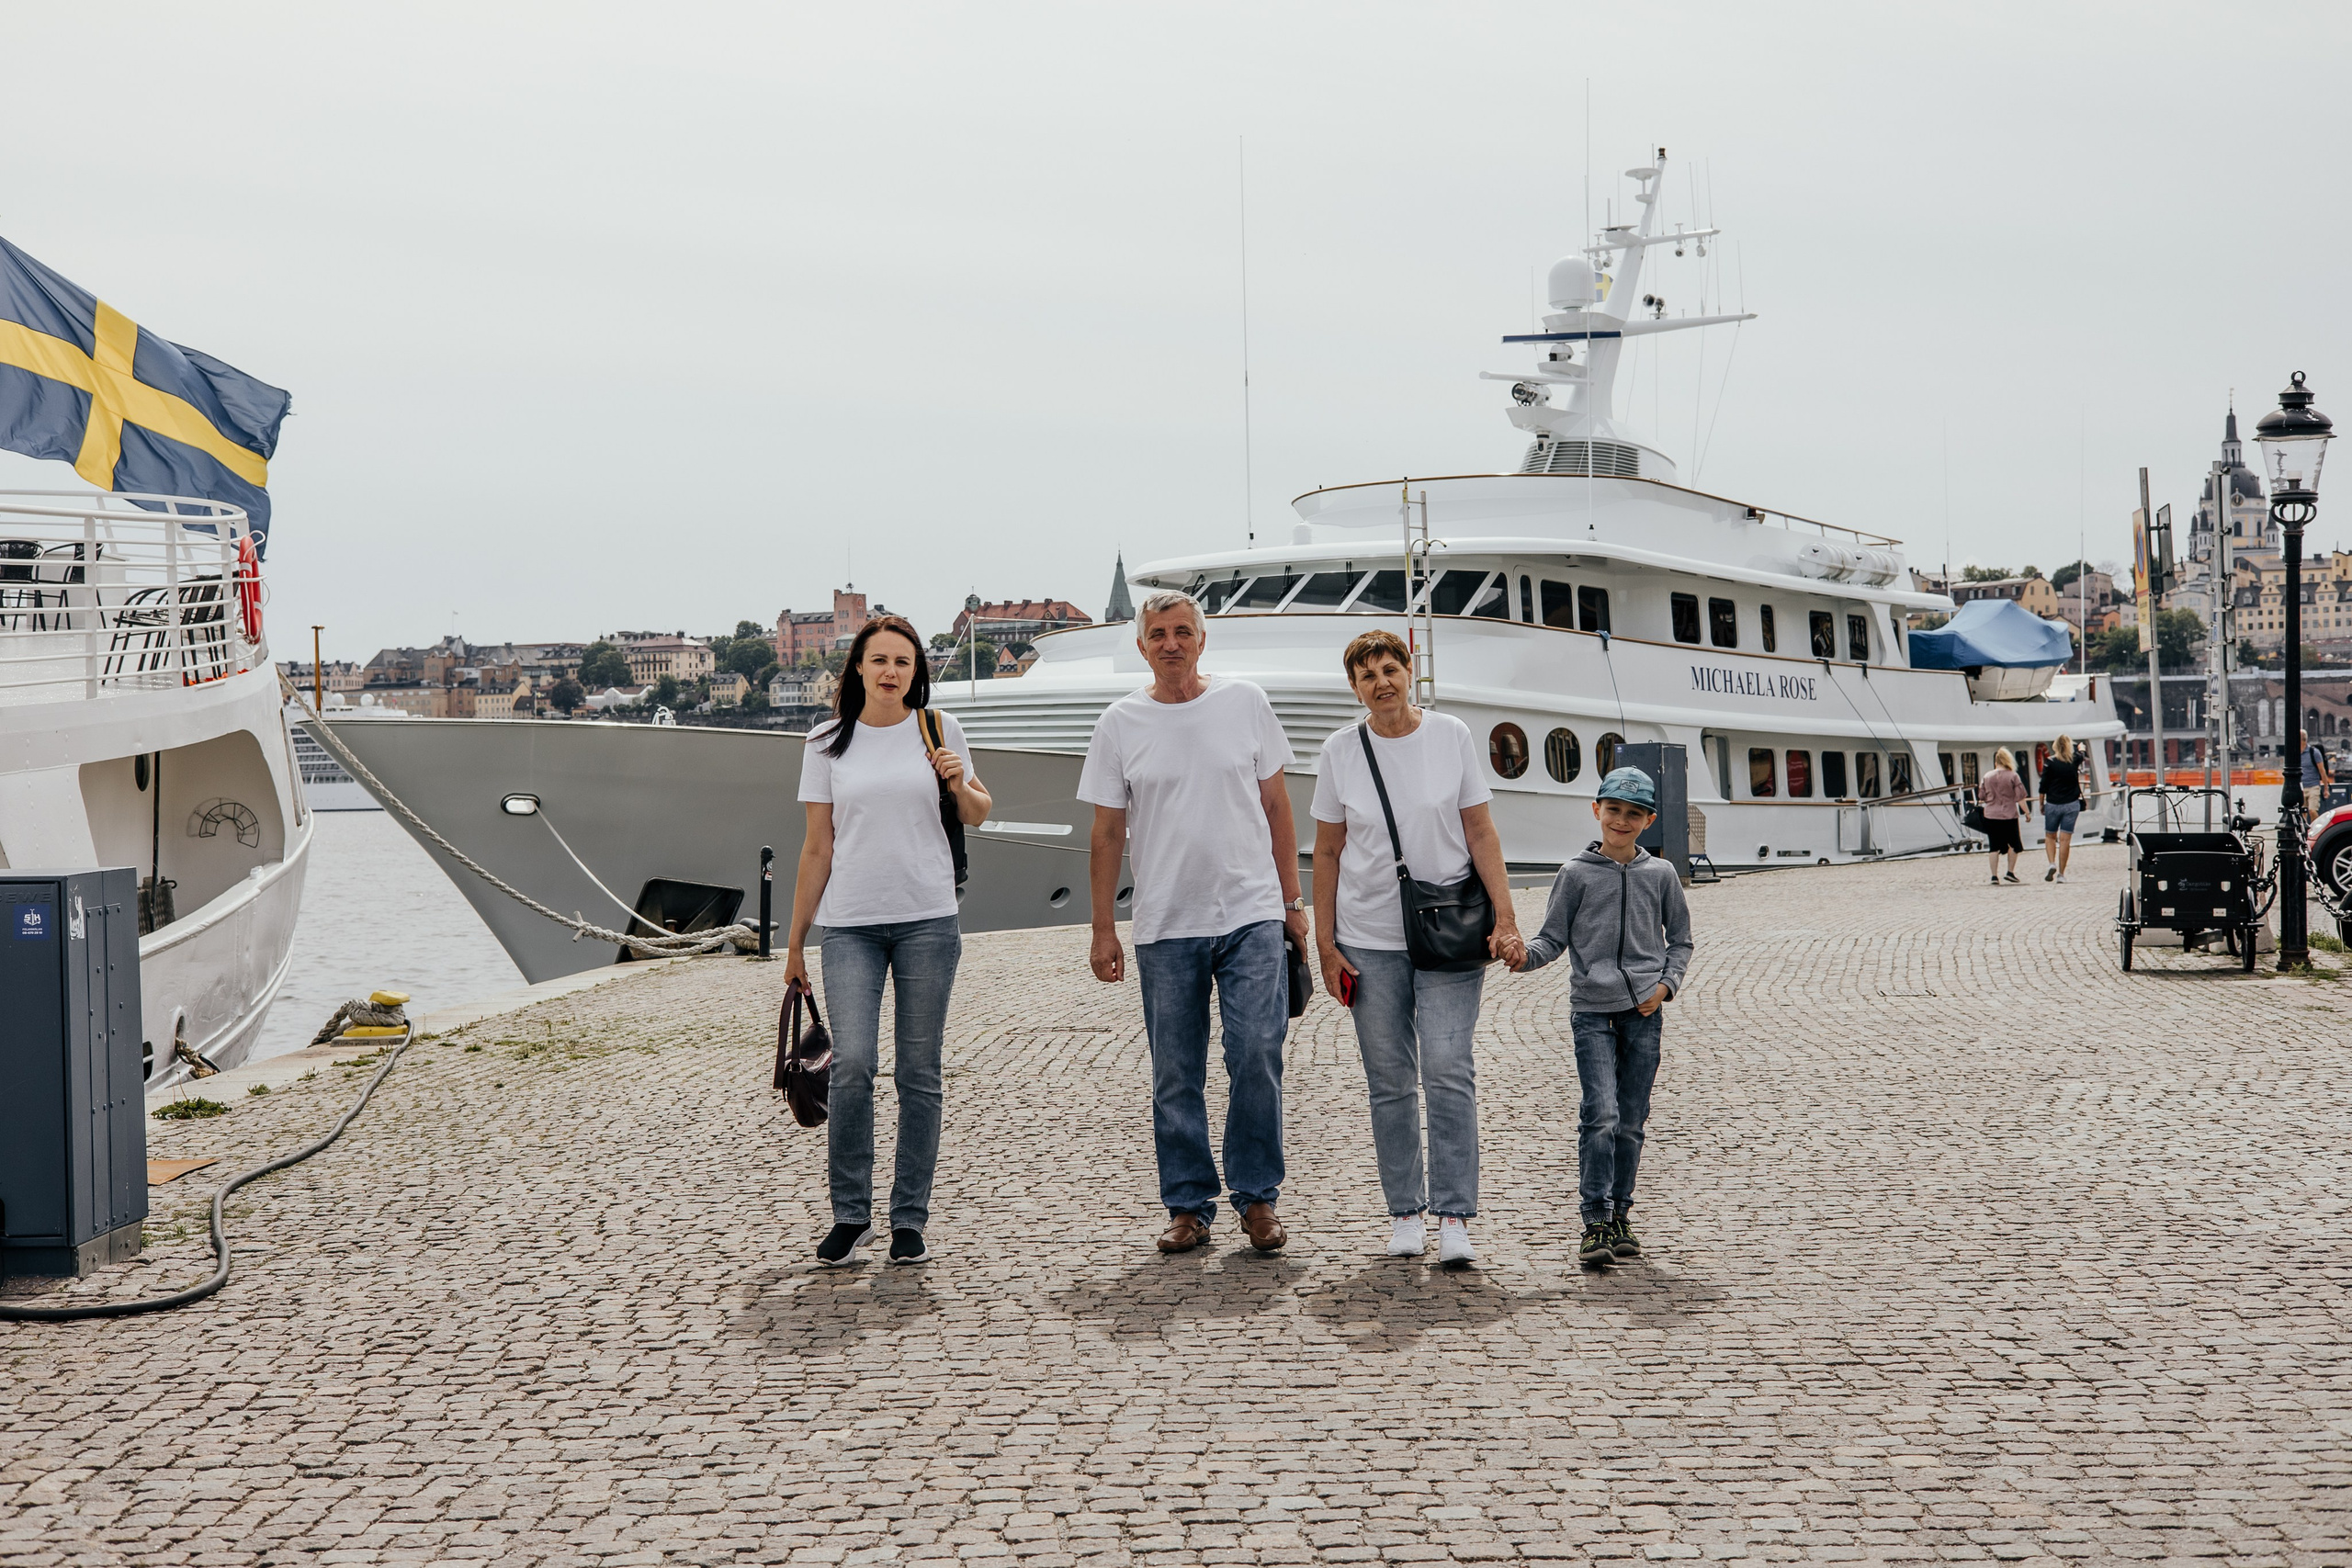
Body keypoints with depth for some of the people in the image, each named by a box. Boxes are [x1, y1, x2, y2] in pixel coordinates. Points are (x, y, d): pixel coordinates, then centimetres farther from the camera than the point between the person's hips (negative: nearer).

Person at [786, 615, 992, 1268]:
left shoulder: (939, 730, 6)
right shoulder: (827, 743, 5)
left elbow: (977, 814, 17)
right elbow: (818, 846, 8)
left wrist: (958, 782, -5)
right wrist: (795, 939, 8)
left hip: (927, 920, 1)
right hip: (849, 925, -1)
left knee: (918, 1073, 2)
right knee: (851, 1065, -13)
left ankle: (909, 1219, 12)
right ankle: (850, 1214, 1)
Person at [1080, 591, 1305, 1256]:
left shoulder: (1244, 703, 5)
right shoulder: (1121, 724, 4)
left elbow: (1276, 807, 10)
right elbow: (1107, 832, 6)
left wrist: (1292, 901, 8)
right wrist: (1103, 927, 3)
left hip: (1251, 914, 0)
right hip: (1165, 925, 1)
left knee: (1257, 1056, -7)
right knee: (1176, 1075, 5)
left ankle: (1258, 1198, 7)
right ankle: (1188, 1206, 16)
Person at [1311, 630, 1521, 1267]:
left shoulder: (1451, 736, 0)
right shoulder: (1341, 751, 2)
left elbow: (1480, 833, 2)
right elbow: (1328, 852, 7)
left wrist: (1505, 916, -7)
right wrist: (1325, 944, 3)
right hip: (1370, 939, 1)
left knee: (1448, 1072, -10)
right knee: (1390, 1084, 6)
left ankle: (1454, 1218, -8)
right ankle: (1405, 1213, 14)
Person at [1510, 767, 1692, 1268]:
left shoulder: (1660, 875, 9)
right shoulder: (1576, 874, 3)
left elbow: (1680, 939, 16)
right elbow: (1554, 938, 4)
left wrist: (1666, 984, 0)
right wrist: (1526, 956, -17)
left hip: (1644, 1011, 2)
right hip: (1592, 1010, -2)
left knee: (1630, 1121, 7)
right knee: (1600, 1114, -13)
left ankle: (1619, 1216, 18)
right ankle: (1595, 1223, -10)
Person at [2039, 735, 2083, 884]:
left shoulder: (2050, 763, -7)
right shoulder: (2074, 761, -1)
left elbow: (2043, 786, -6)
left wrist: (2041, 804, 6)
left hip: (2053, 804, -1)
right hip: (2071, 805, 1)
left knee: (2050, 836, 14)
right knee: (2065, 839, 1)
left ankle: (2052, 864, -8)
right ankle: (2061, 874, 1)